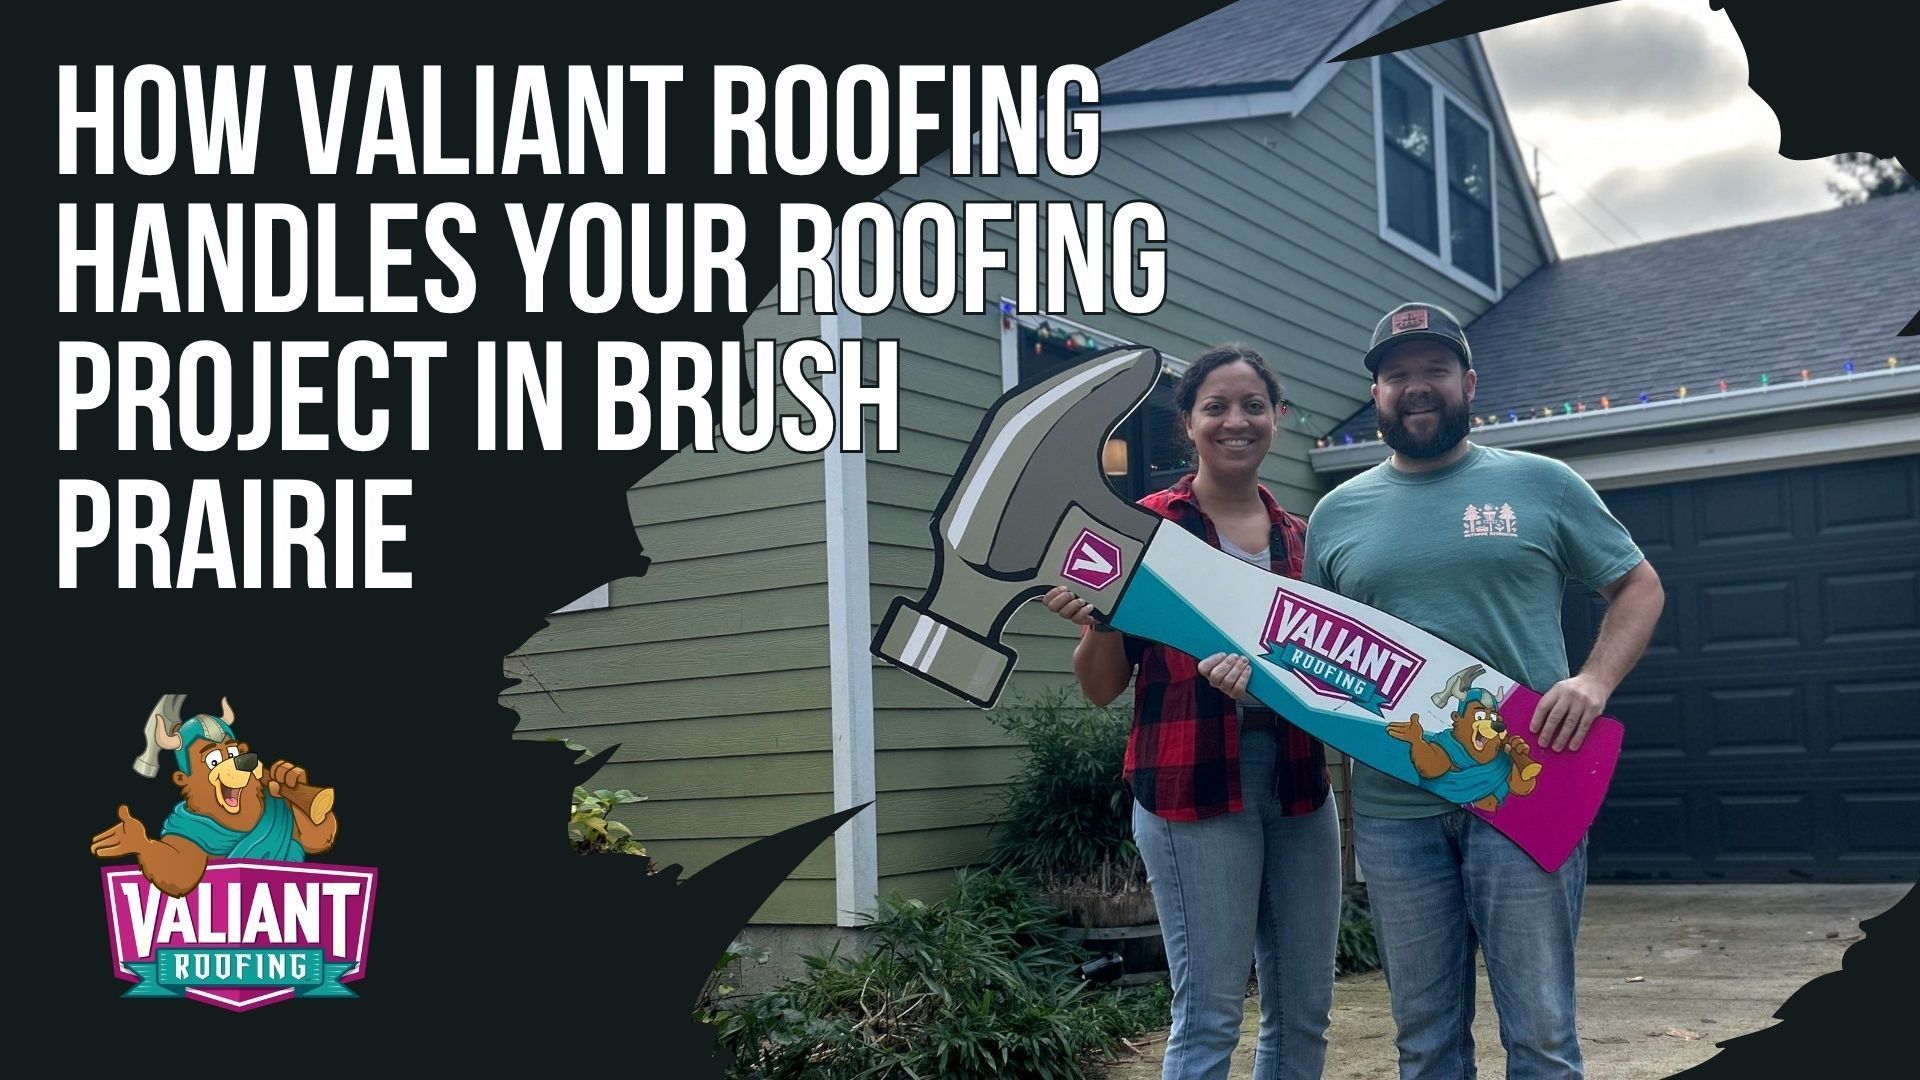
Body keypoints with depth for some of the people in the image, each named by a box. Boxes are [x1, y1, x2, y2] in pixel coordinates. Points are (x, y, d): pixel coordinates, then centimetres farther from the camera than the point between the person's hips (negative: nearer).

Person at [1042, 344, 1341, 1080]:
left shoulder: (1300, 537, 12)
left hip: (1298, 786, 6)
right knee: (1209, 1014, -4)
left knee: (1305, 1008, 10)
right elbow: (1102, 687, -3)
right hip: (1193, 790, -6)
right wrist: (1097, 622, -22)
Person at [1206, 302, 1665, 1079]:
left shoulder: (1540, 484, 5)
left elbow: (1639, 587, 10)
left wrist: (1595, 680, -7)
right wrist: (1257, 671, -5)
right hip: (1391, 809, 2)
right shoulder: (1338, 512, 11)